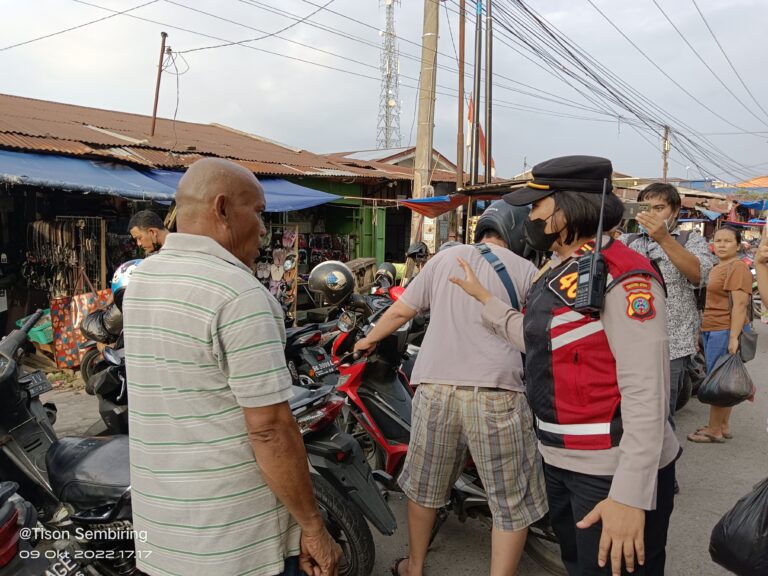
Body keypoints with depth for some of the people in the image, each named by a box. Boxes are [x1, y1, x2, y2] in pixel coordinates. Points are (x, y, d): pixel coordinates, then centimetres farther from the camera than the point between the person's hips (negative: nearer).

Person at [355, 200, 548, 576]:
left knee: (424, 485, 21)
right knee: (514, 504, 10)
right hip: (496, 393, -3)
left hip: (435, 387, 4)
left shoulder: (446, 257, 13)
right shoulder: (526, 270, 6)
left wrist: (369, 340, 31)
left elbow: (401, 310, 16)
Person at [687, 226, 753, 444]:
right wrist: (701, 332, 23)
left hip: (725, 332, -9)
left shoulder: (738, 268, -11)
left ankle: (715, 431, 3)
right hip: (711, 331, 9)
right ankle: (723, 427, 22)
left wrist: (733, 337, -24)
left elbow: (740, 305, -19)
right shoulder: (717, 268, 18)